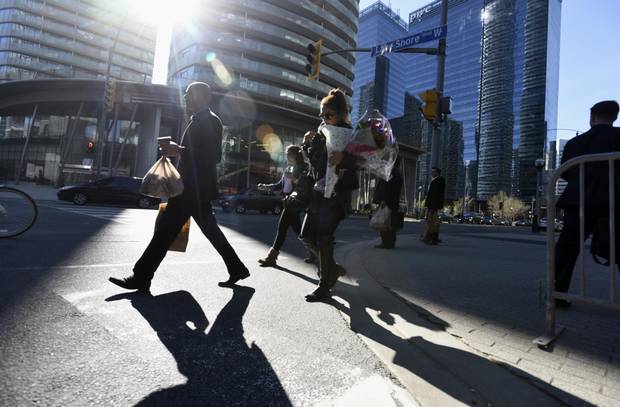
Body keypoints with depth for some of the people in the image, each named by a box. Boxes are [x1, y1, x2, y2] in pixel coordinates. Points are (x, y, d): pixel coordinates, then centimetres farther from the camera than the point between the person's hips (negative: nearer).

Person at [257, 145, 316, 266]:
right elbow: (280, 184, 19)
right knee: (296, 228, 10)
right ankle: (312, 251, 24)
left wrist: (294, 179, -23)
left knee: (282, 225, -9)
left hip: (296, 201, -8)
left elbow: (308, 185, -15)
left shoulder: (304, 168, -5)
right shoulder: (288, 169, 18)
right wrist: (266, 187, 8)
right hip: (289, 201, 8)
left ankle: (272, 256, -2)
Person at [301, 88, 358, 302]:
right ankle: (333, 268, 27)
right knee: (307, 235, 7)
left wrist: (343, 159, -36)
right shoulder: (322, 134, 14)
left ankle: (324, 286, 7)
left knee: (324, 238, -8)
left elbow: (358, 162, -16)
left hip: (337, 192, -7)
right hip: (320, 190, 8)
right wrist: (308, 144, 3)